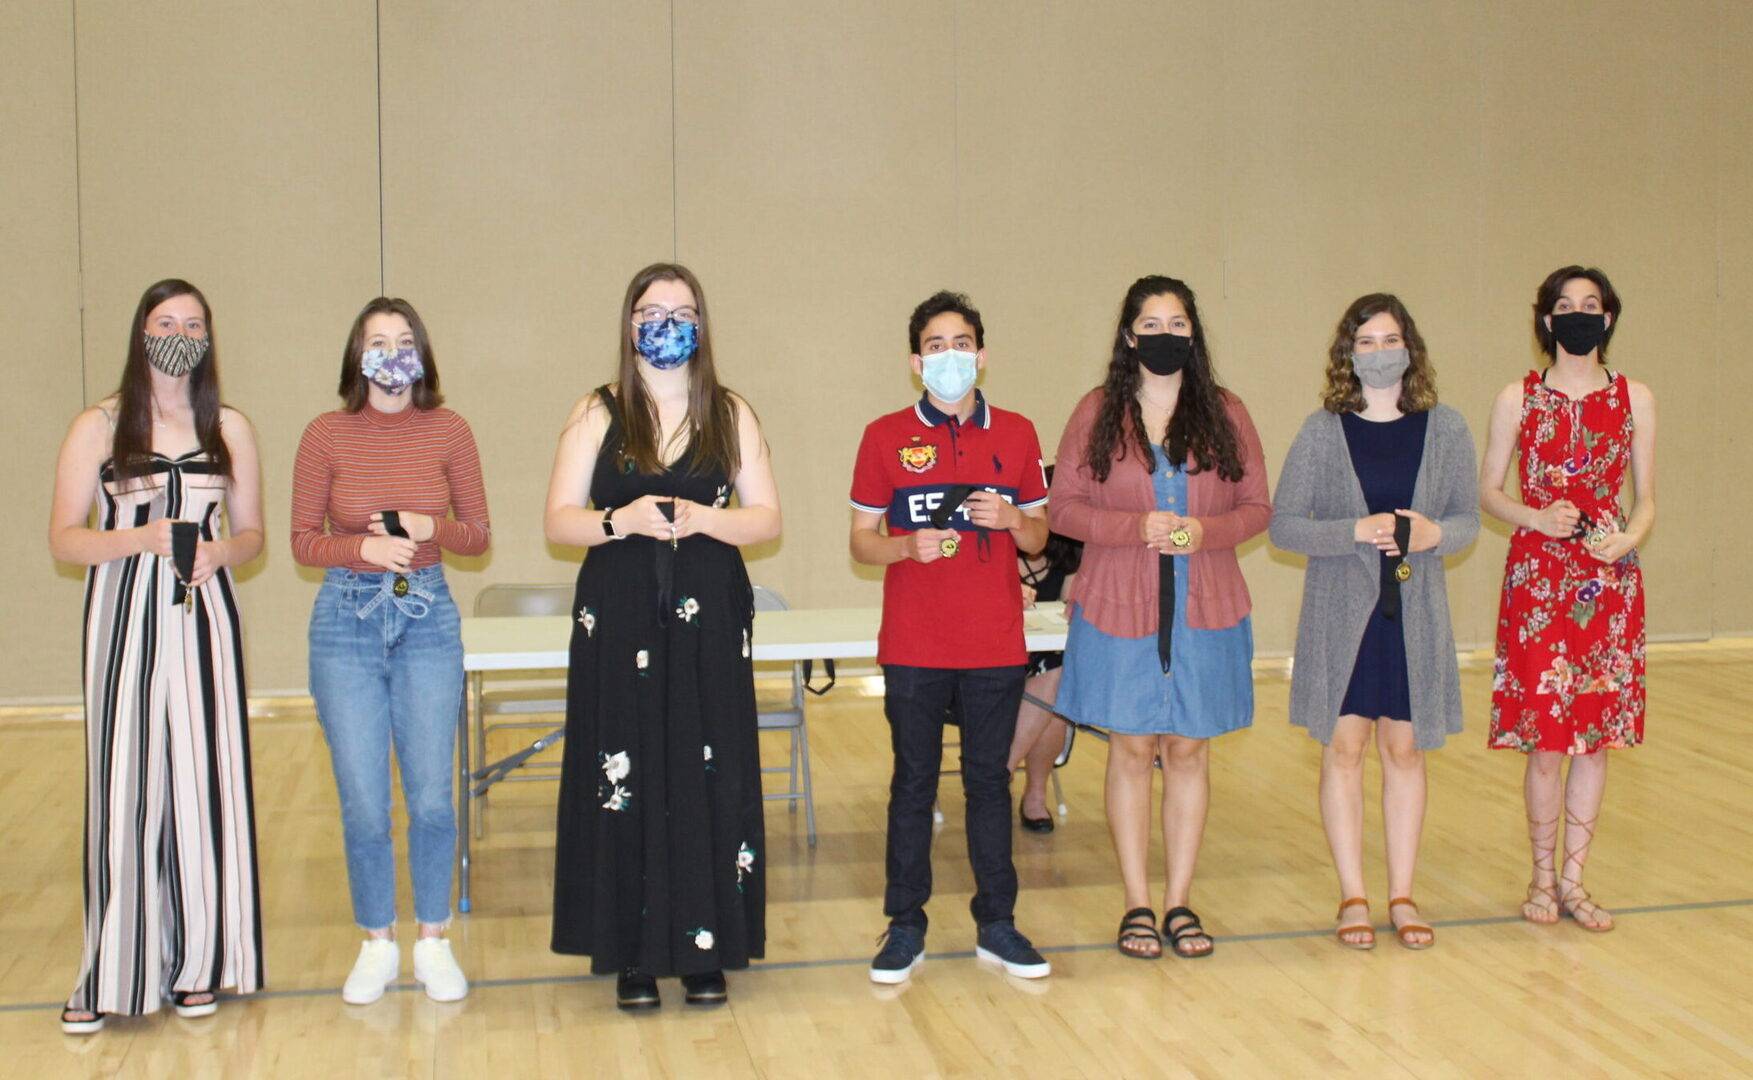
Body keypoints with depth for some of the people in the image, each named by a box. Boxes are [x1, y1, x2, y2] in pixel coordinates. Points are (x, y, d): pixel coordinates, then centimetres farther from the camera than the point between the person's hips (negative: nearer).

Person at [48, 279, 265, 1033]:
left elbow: (252, 532, 14)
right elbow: (63, 538, 1)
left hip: (202, 616, 2)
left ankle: (196, 962, 11)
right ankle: (110, 974, 4)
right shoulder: (97, 428, 4)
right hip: (124, 620, -2)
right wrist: (143, 539, -15)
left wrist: (218, 551, -8)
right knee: (123, 784, -4)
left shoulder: (229, 428, 11)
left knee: (203, 779, 0)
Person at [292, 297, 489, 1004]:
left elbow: (479, 534, 6)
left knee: (432, 798, 1)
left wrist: (429, 529, -14)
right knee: (363, 804, 1)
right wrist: (364, 547, -15)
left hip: (428, 620, 1)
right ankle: (376, 945, 21)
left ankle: (433, 942, 20)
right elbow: (303, 541, 3)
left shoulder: (448, 431, 0)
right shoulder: (327, 435, -2)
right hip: (346, 621, 0)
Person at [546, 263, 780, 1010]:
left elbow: (766, 518, 5)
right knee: (626, 780, -2)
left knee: (709, 778, -1)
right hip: (619, 621, -1)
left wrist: (703, 518, -14)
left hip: (709, 620, 1)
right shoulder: (597, 415, 6)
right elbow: (559, 522, 2)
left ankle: (705, 947, 10)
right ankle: (632, 953, 8)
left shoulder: (731, 416, 8)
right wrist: (618, 521, -17)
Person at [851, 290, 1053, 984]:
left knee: (989, 780, 8)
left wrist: (1013, 519, -9)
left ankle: (997, 924, 18)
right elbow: (861, 541, 3)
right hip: (913, 649, -1)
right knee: (913, 783, 5)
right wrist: (908, 545, -17)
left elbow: (1038, 537, 13)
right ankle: (905, 928, 14)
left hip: (995, 646, 2)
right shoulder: (886, 437, 1)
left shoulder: (1016, 434, 7)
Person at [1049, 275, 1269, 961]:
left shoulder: (1225, 413, 6)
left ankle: (1179, 902, 17)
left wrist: (1206, 531, -13)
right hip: (1119, 612, -1)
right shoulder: (1098, 412, 2)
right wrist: (1136, 526, -15)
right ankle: (1137, 906, 14)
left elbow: (1257, 507, 7)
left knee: (1188, 750, 6)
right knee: (1131, 750, 4)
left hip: (1205, 610, 1)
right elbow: (1062, 505, -1)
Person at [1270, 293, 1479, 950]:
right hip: (1341, 611, -1)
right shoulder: (1322, 431, -2)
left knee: (1405, 748, 8)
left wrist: (1433, 533, -14)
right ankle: (1352, 897, 14)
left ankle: (1401, 895, 18)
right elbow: (1283, 526, -5)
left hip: (1416, 612, 2)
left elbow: (1468, 519, 8)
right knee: (1343, 747, 2)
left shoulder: (1444, 429, 4)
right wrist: (1358, 531, -18)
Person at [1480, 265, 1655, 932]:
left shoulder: (1634, 399, 6)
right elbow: (1488, 491, 4)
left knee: (1596, 733, 5)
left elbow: (1646, 498, 9)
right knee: (1546, 737, -2)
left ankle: (1573, 879, 16)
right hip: (1539, 577, -2)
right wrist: (1538, 518, -13)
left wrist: (1628, 538, -11)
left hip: (1610, 580, 2)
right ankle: (1542, 876, 15)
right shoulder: (1518, 399, 2)